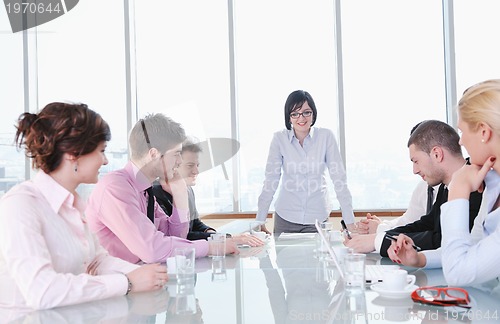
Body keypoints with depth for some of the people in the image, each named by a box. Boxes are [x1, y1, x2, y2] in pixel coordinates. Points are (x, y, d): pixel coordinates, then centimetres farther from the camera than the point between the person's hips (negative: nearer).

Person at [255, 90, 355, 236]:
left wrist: (350, 221, -11)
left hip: (318, 217, 0)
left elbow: (339, 178, -8)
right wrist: (260, 221, -9)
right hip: (285, 218, 0)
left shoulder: (326, 136, -7)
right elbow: (271, 180, -6)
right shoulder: (279, 139, -6)